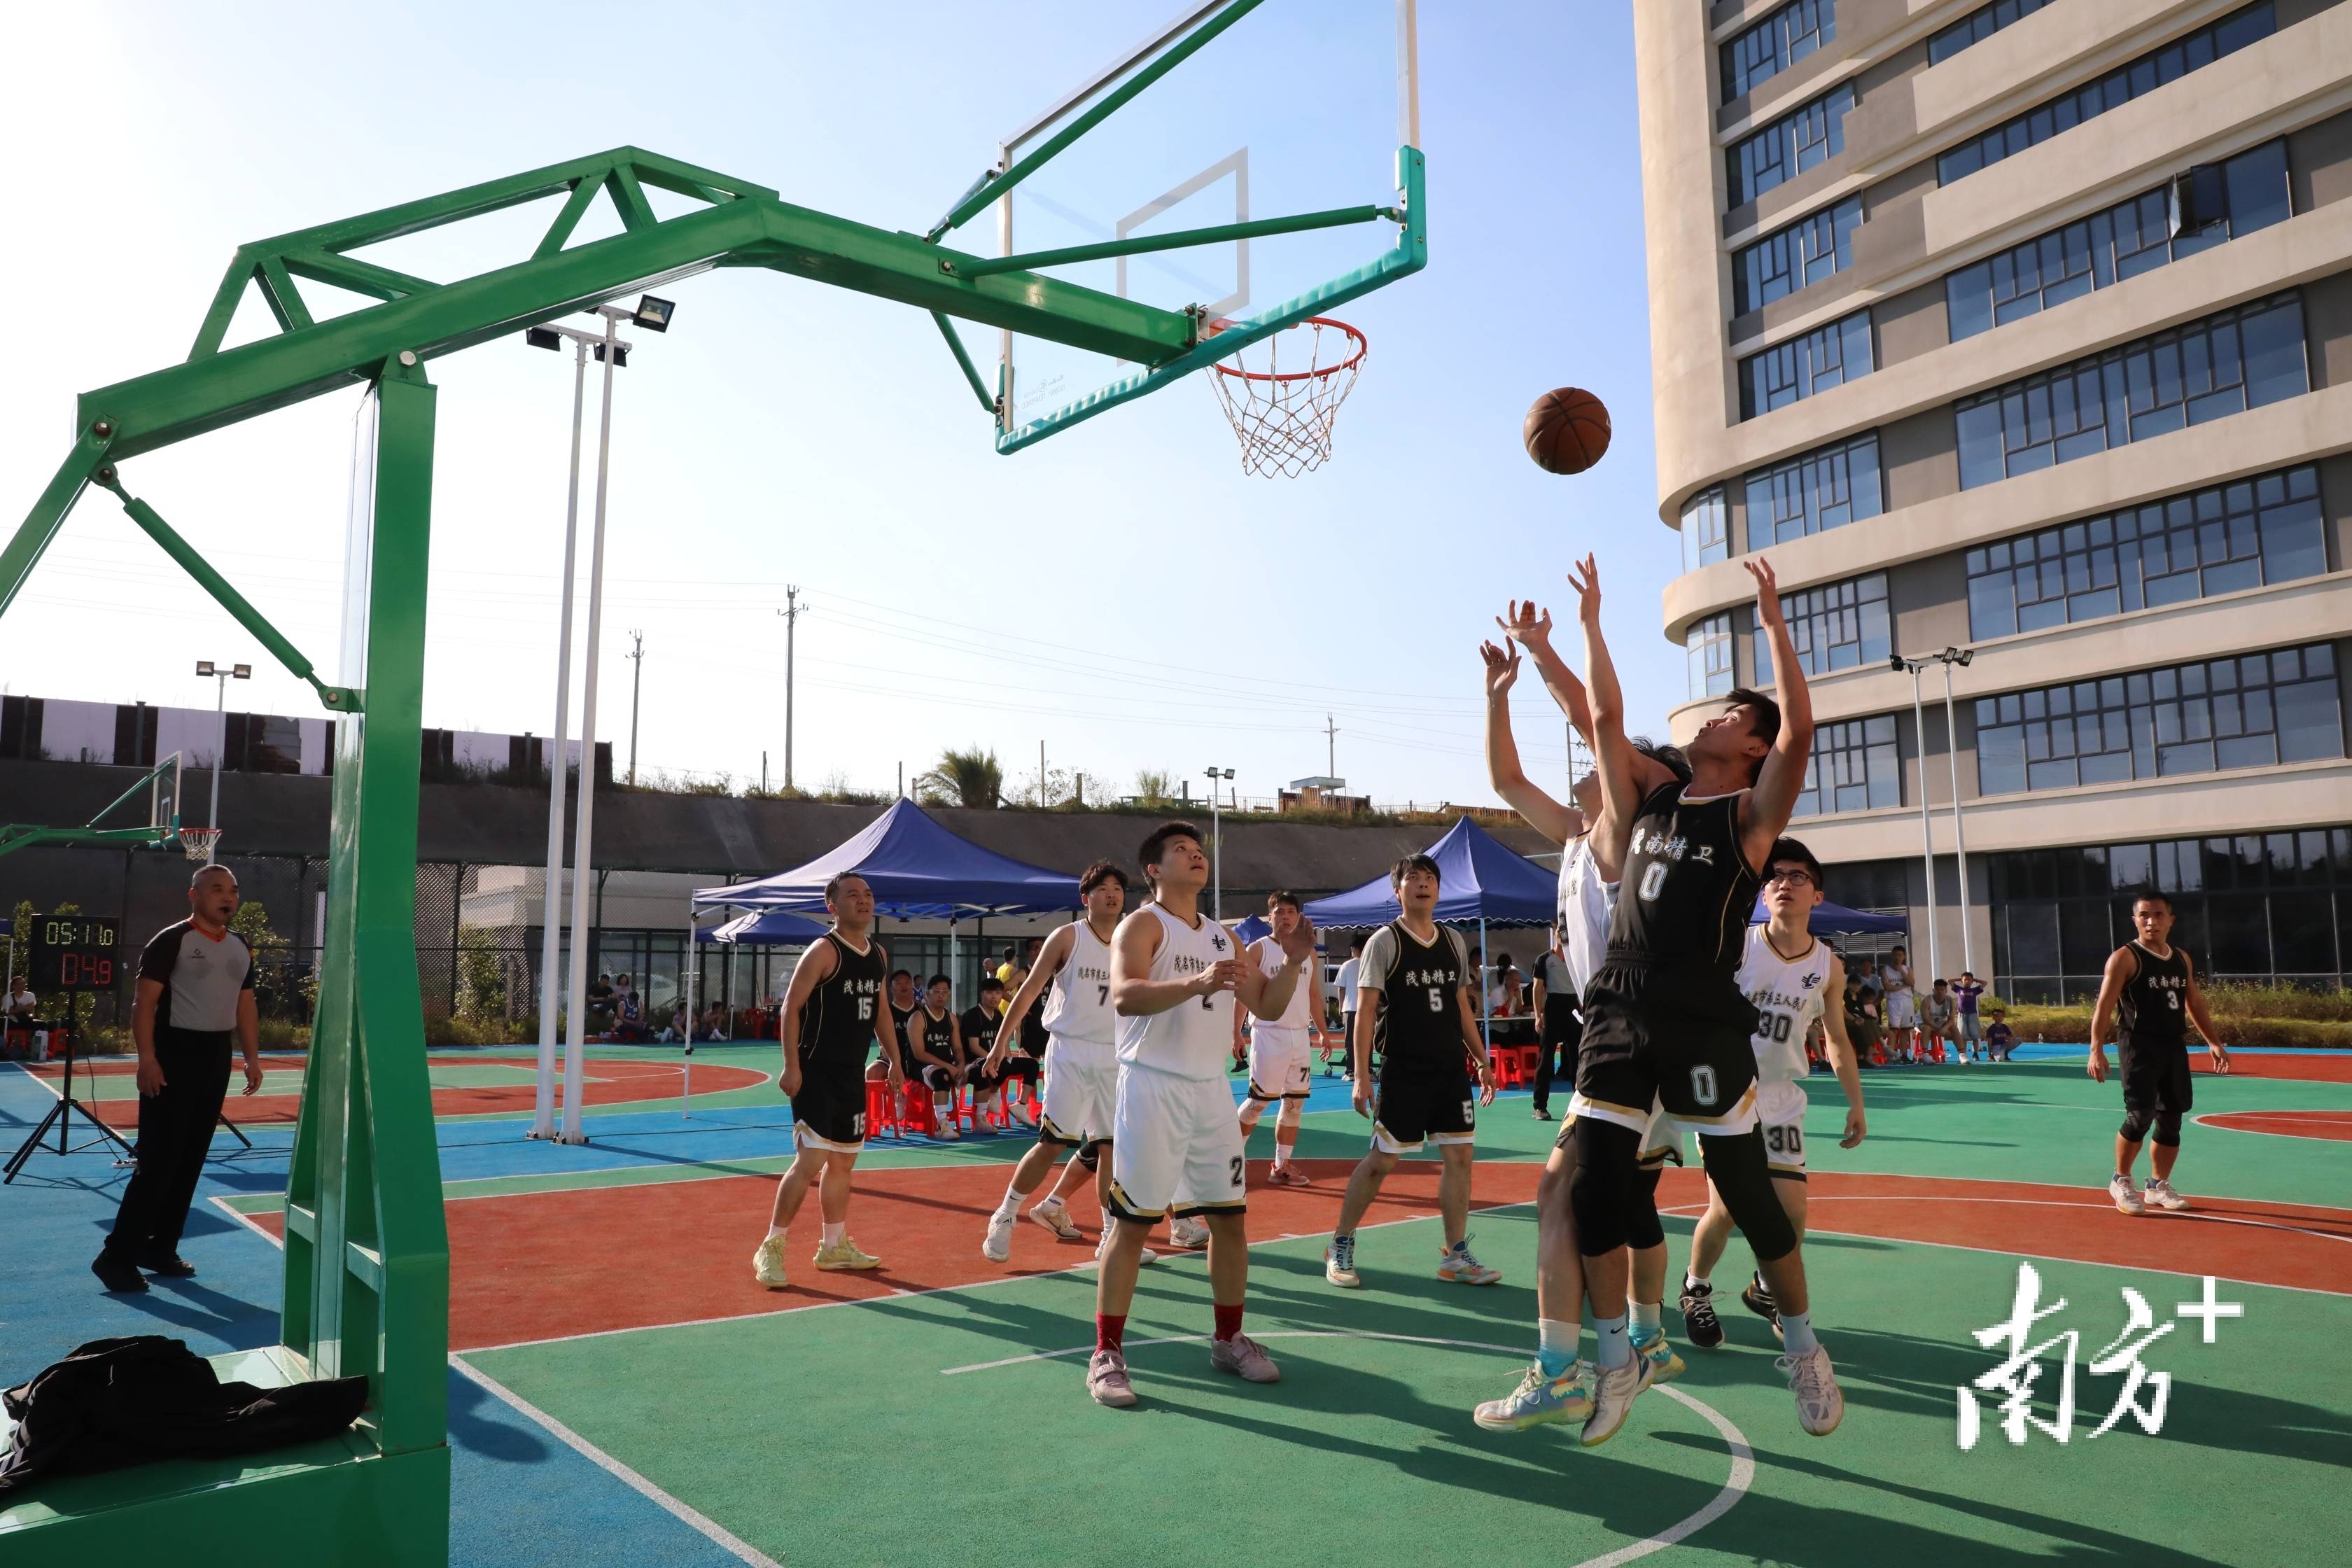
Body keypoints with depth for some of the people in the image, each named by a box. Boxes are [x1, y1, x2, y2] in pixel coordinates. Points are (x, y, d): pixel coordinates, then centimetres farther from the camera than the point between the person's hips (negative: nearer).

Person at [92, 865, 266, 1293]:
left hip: (217, 1058, 7)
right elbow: (144, 1002, -12)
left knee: (191, 1160, 10)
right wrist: (147, 1058, -19)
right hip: (174, 1055, -7)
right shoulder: (172, 940, -9)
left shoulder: (240, 948, 12)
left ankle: (160, 1248, 21)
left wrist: (252, 1057, 10)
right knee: (158, 1160, -8)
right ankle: (117, 1255, 1)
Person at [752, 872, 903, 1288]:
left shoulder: (879, 953, 10)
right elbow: (791, 1007, -16)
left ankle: (834, 1246, 28)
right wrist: (791, 1066, -22)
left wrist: (894, 1059, 15)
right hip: (816, 1071, -8)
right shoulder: (823, 951, -14)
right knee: (811, 1159, -13)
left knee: (843, 1160, 15)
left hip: (853, 1073, 8)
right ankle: (771, 1249, 0)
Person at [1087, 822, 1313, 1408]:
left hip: (1212, 1090, 7)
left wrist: (1293, 963, -3)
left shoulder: (1223, 936, 15)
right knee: (1132, 1222, -2)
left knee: (1231, 1218, 10)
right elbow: (1124, 996, -24)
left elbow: (1267, 1007, 15)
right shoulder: (1143, 924, -7)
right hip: (1153, 1089, -6)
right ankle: (1107, 1354, 7)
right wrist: (1197, 983, -38)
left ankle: (1228, 1340, 26)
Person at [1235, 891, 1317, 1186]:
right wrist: (1235, 1033, -13)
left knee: (1295, 1102, 6)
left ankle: (1282, 1165, 14)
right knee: (1258, 1101, -3)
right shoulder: (1258, 949, -5)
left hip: (1300, 1035, 6)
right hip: (1269, 1035, -6)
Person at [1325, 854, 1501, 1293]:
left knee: (1459, 1155, 4)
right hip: (1403, 1072, -5)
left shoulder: (1453, 941, 11)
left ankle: (1456, 1256, 15)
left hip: (1452, 1070, 6)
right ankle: (1340, 1246, 14)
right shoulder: (1385, 942, -6)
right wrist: (1361, 1075, -15)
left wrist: (1481, 1060, 13)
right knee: (1381, 1159, -1)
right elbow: (1365, 1010, -9)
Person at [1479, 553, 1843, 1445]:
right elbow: (1606, 718, 15)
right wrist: (1591, 624, 16)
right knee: (1592, 1186, 2)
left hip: (1704, 1022, -5)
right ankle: (1617, 1364, 18)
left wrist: (1772, 622, -17)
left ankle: (1804, 1351, 29)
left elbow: (1800, 732, -17)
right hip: (1620, 1016, 5)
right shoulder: (1648, 804, 13)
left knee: (1748, 1194, 5)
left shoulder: (1751, 815, -1)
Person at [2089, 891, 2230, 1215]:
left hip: (2174, 1046, 7)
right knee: (2140, 1115, -12)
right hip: (2139, 1045, -6)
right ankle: (2121, 1181, 6)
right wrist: (2096, 1049, -23)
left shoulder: (2182, 958, 13)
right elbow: (2104, 1005, -14)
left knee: (2171, 1119, 9)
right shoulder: (2125, 958, -8)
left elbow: (2195, 1003, 22)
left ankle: (2159, 1186, 23)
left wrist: (2213, 1042, 14)